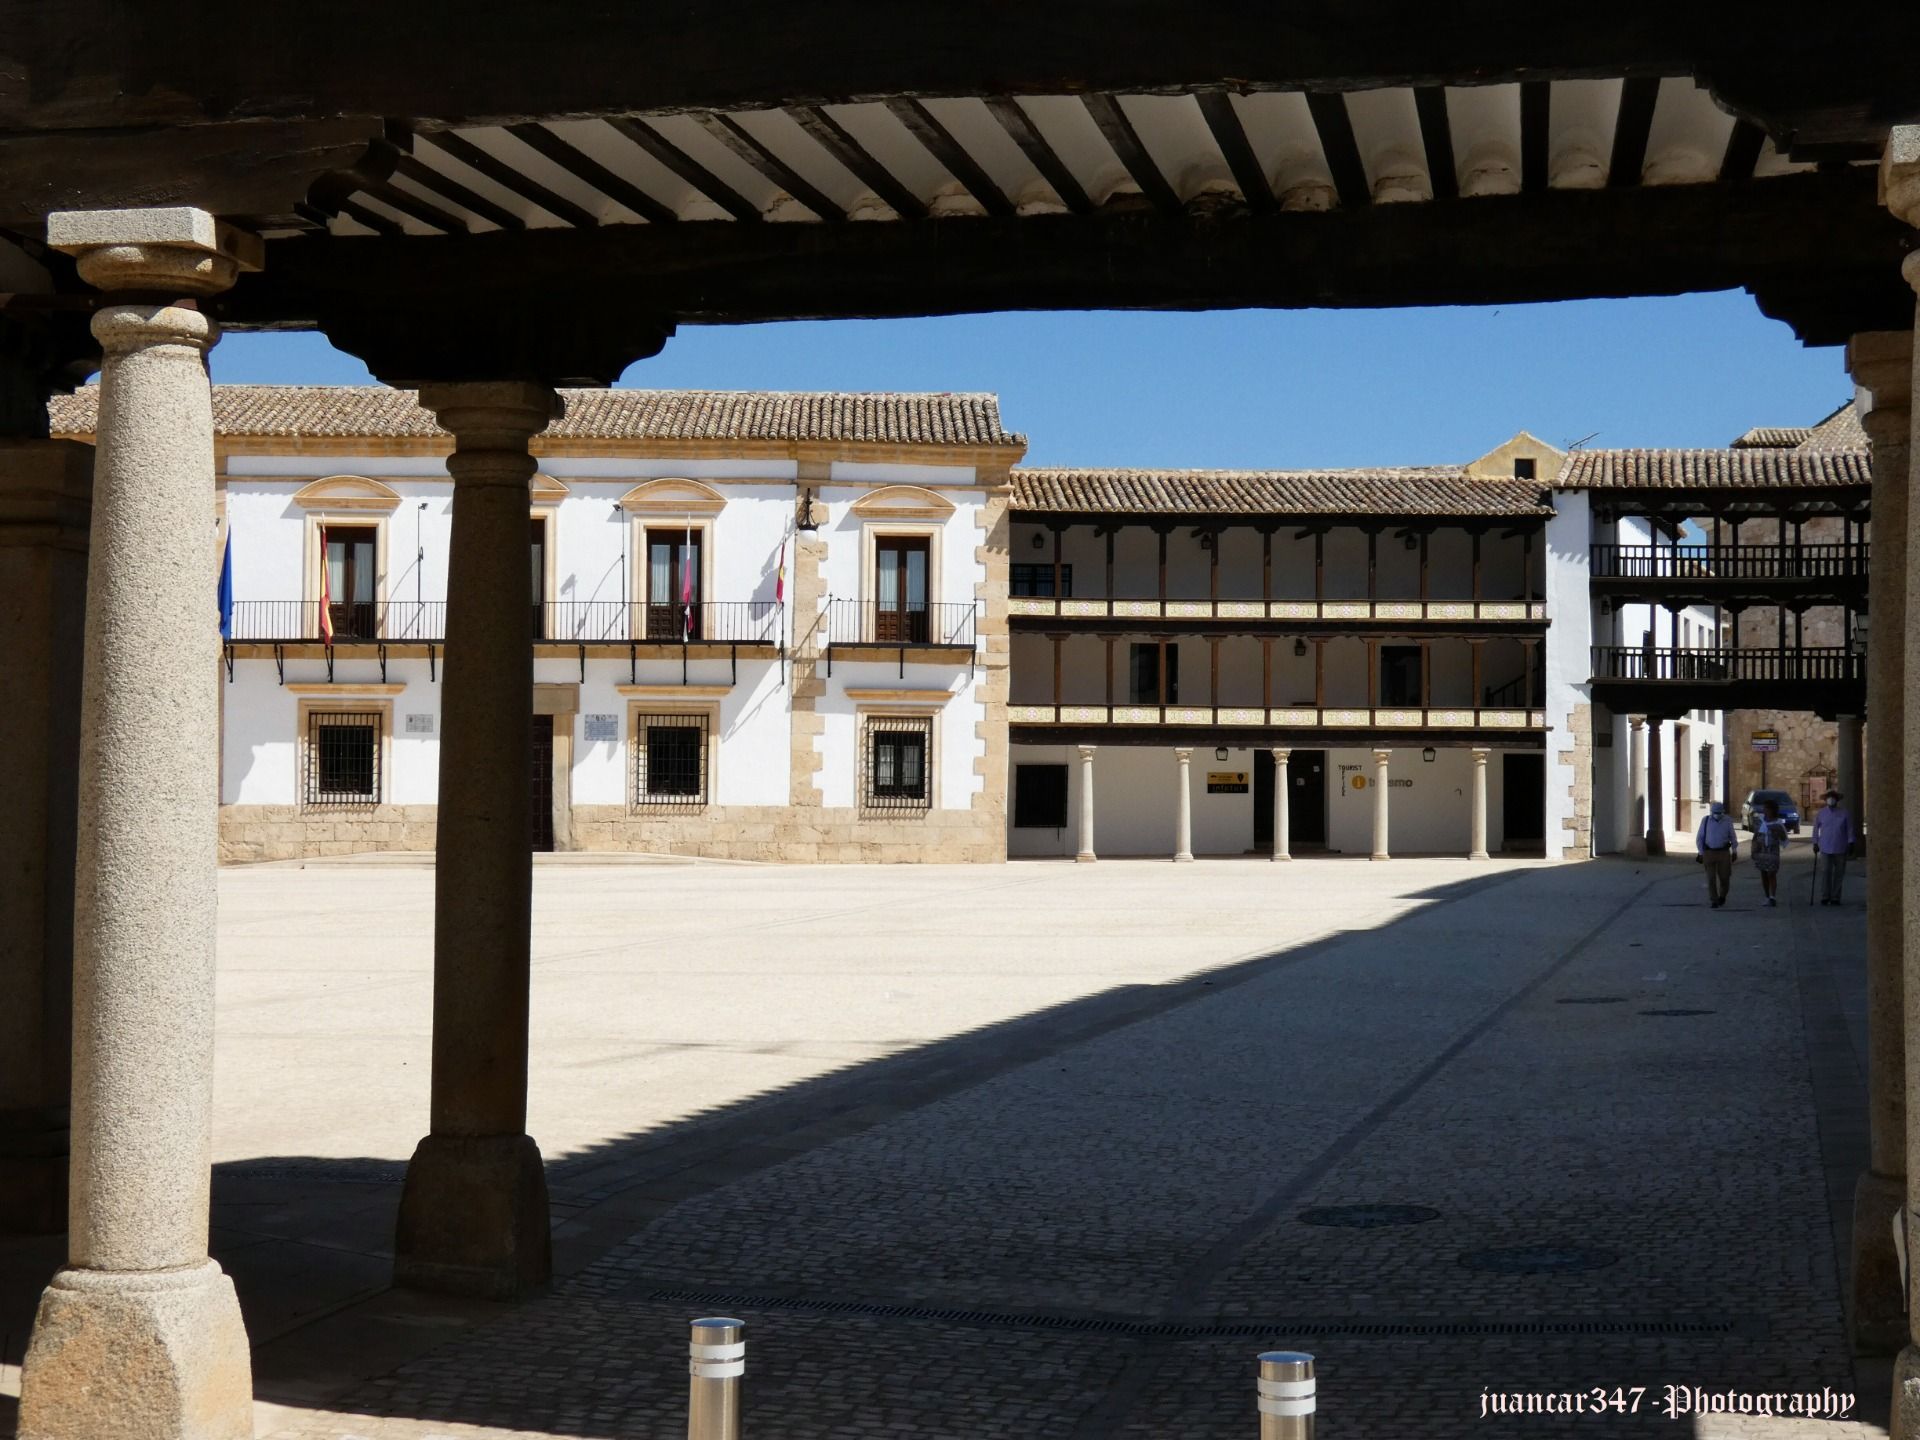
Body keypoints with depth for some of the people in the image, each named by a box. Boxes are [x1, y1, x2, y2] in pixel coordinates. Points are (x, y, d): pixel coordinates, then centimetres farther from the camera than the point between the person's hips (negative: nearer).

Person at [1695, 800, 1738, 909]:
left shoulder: (1727, 821, -2)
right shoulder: (1706, 821, -2)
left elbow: (1733, 837, 8)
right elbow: (1699, 838, 3)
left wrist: (1734, 852, 8)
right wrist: (1701, 853, 0)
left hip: (1723, 852, 0)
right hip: (1709, 853, 0)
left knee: (1724, 876, 3)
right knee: (1711, 878, -3)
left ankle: (1722, 895, 30)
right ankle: (1714, 901, 3)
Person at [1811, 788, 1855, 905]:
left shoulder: (1844, 813, 1)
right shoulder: (1820, 813, 6)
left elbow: (1850, 830, 3)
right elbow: (1816, 829, 12)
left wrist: (1850, 843, -1)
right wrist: (1815, 843, 9)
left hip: (1841, 849, 0)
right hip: (1825, 848, 0)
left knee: (1839, 874, 4)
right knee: (1826, 874, -7)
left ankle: (1835, 898, 11)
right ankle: (1825, 897, 1)